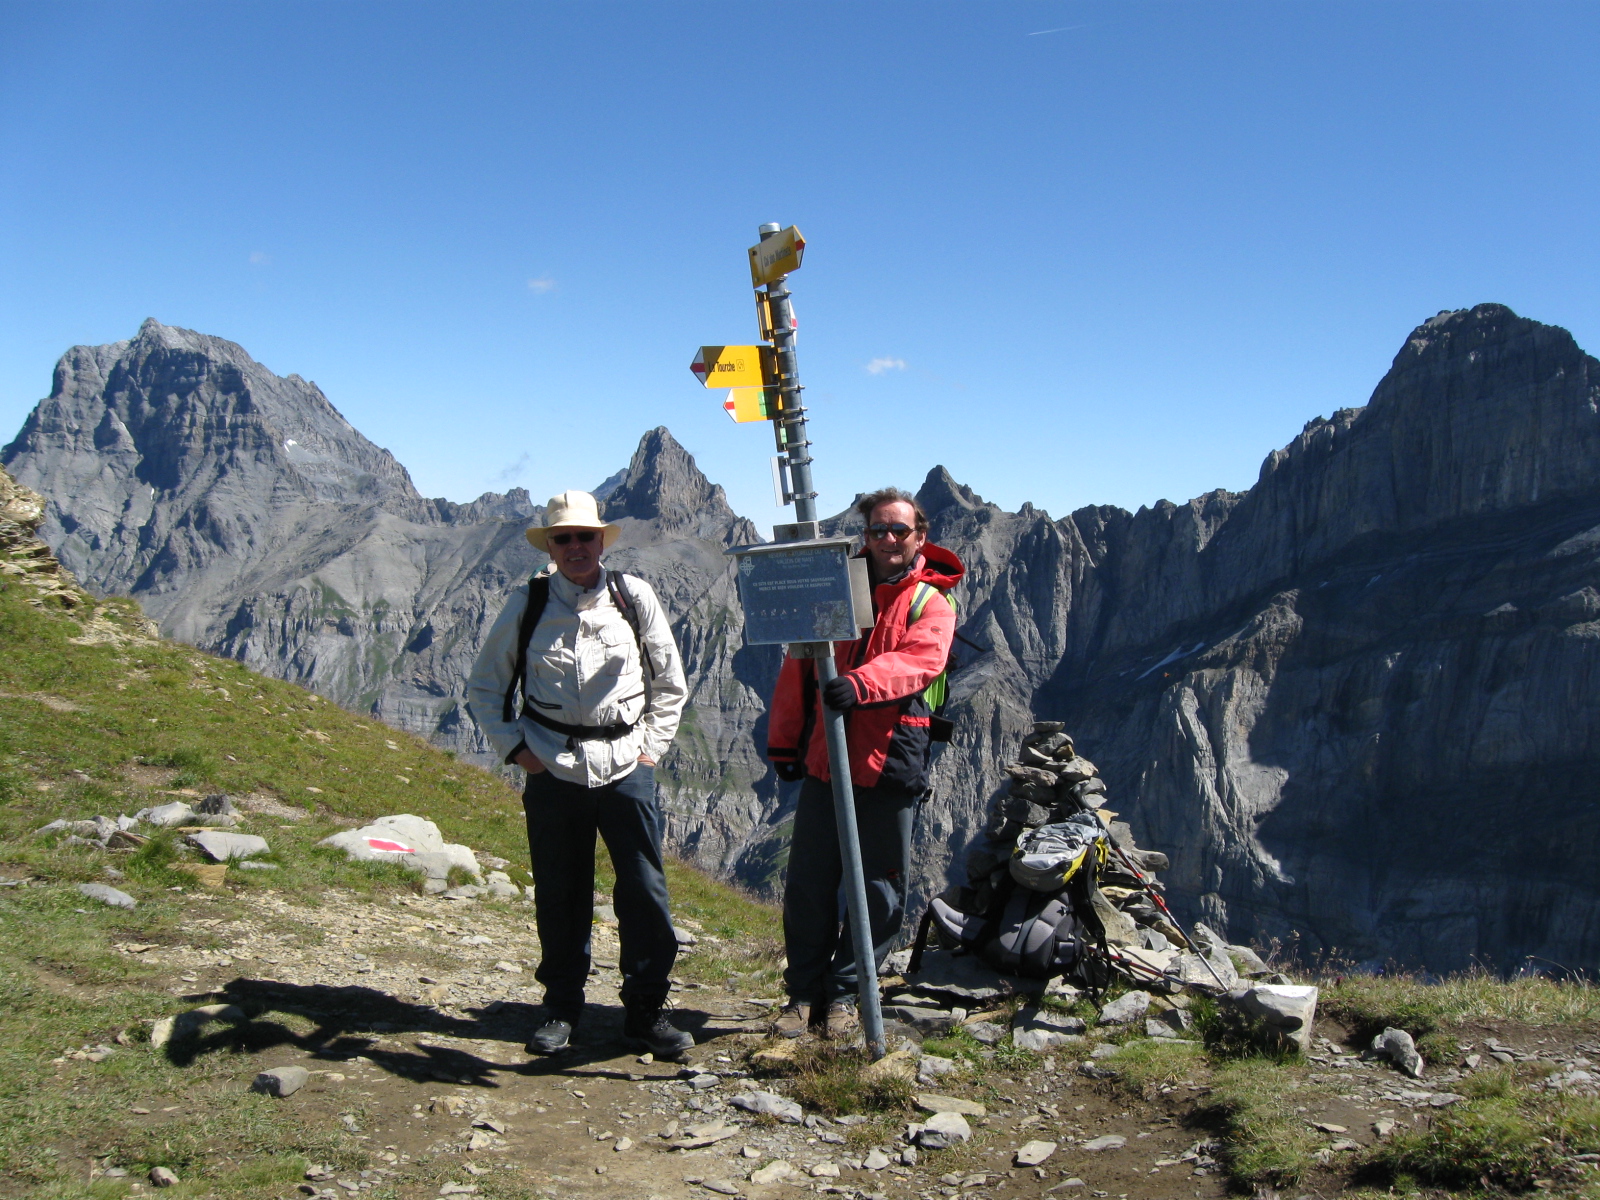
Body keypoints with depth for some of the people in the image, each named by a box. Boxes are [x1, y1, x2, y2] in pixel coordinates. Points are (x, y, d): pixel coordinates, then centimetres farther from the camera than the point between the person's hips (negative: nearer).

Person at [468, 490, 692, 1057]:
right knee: (559, 896, 7)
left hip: (626, 767, 0)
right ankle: (561, 1008, 22)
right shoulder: (527, 602, 3)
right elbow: (484, 685, 12)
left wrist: (652, 746, 5)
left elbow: (670, 681, 12)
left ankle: (645, 1011, 12)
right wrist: (514, 746, 1)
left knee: (645, 892, -1)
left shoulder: (633, 596, 3)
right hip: (554, 770, 0)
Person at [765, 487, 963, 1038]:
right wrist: (783, 742, 11)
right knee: (808, 884, 4)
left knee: (879, 890, 4)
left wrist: (860, 683, -37)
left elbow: (918, 662, -19)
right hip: (823, 760, 2)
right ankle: (804, 993, 17)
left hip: (890, 766, -2)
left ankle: (842, 993, 18)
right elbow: (798, 668, 14)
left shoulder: (930, 604, 2)